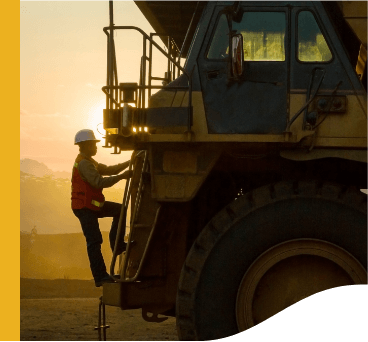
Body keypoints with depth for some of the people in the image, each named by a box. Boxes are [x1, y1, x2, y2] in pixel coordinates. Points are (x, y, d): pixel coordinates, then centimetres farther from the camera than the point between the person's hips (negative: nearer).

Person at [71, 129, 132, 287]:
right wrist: (121, 177, -25)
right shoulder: (83, 163, -17)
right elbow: (99, 182, -27)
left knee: (119, 209, 14)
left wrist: (127, 164, 11)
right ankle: (100, 277, -15)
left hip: (91, 204, 10)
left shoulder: (88, 161, 18)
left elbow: (107, 170, 19)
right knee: (94, 241, -13)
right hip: (84, 207, -10)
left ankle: (116, 244, 9)